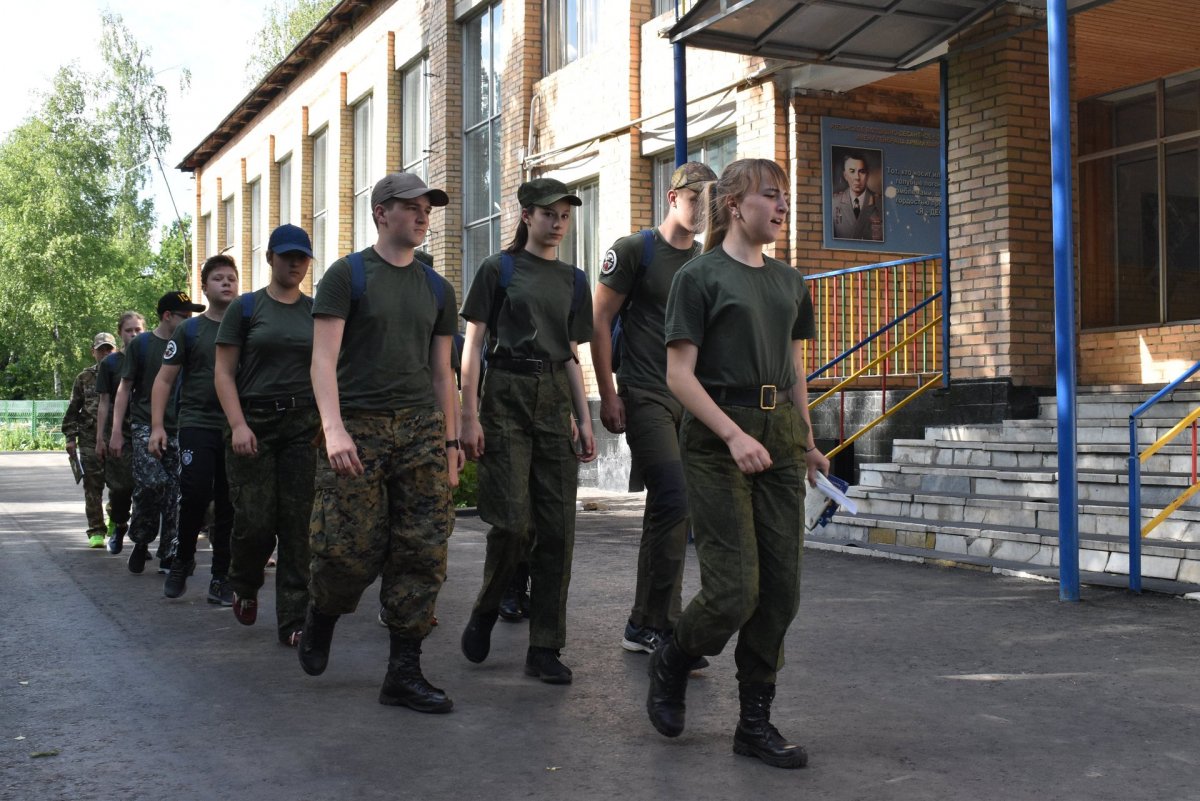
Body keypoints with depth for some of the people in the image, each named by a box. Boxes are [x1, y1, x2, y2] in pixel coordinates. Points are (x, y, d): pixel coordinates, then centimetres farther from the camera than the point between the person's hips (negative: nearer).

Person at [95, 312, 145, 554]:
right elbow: (104, 403, 6)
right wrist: (100, 438, 1)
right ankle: (117, 530, 23)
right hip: (119, 433, 0)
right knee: (120, 487, 2)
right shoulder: (110, 363, 6)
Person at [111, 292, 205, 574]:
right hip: (146, 426, -3)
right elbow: (125, 387, 4)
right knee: (152, 482, -19)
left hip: (179, 429, 3)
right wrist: (116, 431, -4)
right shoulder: (141, 344, 3)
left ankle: (168, 557, 8)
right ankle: (140, 540, 4)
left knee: (174, 493, 0)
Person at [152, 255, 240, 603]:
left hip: (237, 428, 2)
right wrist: (157, 425, -6)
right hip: (197, 423, -2)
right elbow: (164, 379, 5)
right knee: (195, 494, -14)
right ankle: (182, 560, 10)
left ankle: (220, 578, 11)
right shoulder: (189, 330, 7)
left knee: (228, 505, 2)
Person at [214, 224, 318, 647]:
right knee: (255, 521, -6)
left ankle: (292, 621, 4)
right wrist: (238, 424, -12)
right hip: (255, 422, -2)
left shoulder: (316, 311, 12)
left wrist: (327, 420, 1)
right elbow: (223, 373, 0)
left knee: (297, 524, -2)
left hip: (303, 424, 2)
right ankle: (244, 588, 26)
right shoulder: (245, 308, 3)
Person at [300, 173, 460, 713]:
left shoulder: (437, 288, 17)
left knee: (423, 552, -3)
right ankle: (321, 618, 26)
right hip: (359, 427, -4)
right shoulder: (347, 275, 3)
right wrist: (333, 428, -20)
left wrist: (450, 443, 14)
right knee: (350, 548, -8)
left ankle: (404, 673, 5)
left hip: (421, 427, 4)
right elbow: (324, 358, -6)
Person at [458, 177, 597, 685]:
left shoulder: (573, 281, 16)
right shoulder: (499, 269, 2)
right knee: (513, 521, -11)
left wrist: (585, 422, 10)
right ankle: (485, 612, 17)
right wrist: (470, 415, -10)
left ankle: (545, 649, 6)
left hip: (554, 398, 5)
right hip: (507, 395, -4)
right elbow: (473, 345, -2)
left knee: (558, 526, -1)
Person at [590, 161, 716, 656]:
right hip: (646, 396, -6)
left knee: (665, 509, 9)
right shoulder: (634, 251, -2)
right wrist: (608, 395, -8)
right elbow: (600, 323, -3)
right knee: (674, 501, -15)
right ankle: (660, 626, -5)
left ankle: (643, 626, 18)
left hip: (692, 399, 6)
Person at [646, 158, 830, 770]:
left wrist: (806, 442, 20)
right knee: (734, 589, -10)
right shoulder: (699, 277, -3)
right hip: (718, 441, -6)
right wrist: (734, 434, -19)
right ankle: (671, 663, 21)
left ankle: (755, 723, 14)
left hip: (780, 439, 6)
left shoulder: (790, 283, 16)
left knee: (781, 589, 2)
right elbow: (679, 374, -9)